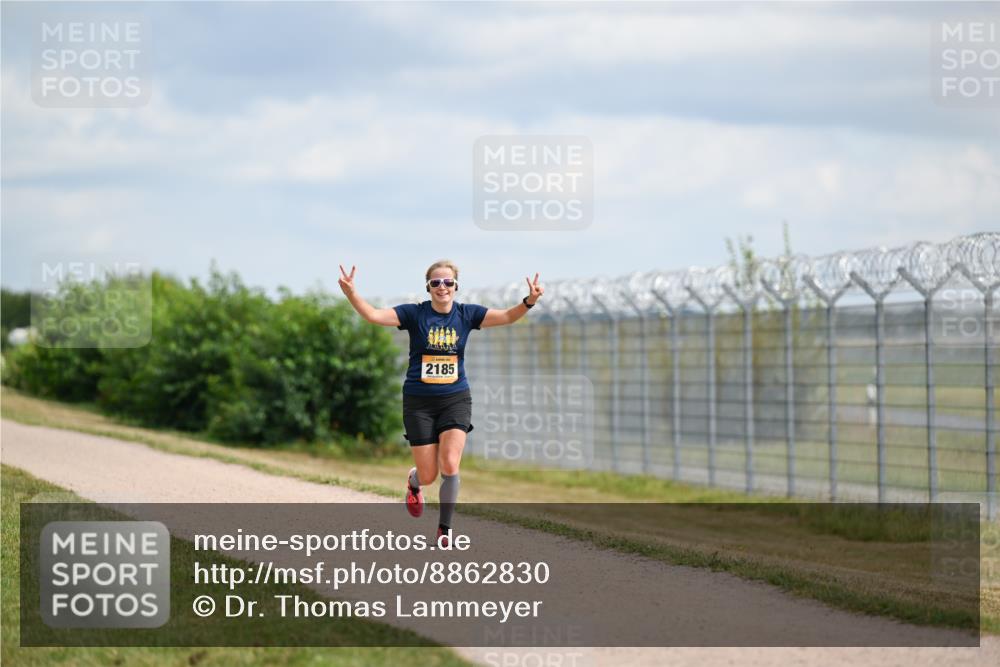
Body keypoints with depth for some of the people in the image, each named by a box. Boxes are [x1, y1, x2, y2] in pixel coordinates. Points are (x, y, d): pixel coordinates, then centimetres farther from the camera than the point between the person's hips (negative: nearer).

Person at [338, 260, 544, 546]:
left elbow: (507, 316, -10)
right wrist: (351, 293, -36)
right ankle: (414, 482, 42)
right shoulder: (414, 314, -6)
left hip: (455, 399, 1)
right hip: (419, 401, -1)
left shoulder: (466, 314, 0)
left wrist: (529, 301, -30)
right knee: (428, 475, 2)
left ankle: (445, 528, 2)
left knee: (450, 466, -16)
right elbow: (373, 314, -17)